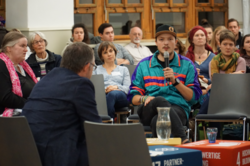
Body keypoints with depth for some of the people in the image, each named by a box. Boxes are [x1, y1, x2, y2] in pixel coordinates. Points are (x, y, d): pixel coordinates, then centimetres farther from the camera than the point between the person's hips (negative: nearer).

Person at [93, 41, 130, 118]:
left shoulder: (123, 69, 32)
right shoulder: (96, 70, 30)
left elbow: (127, 88, 15)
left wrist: (116, 87, -9)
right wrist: (104, 90, -10)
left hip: (120, 96, 1)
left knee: (113, 94, -40)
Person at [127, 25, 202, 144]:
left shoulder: (186, 65, 17)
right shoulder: (144, 65, 19)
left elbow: (194, 97, 8)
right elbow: (133, 97, 14)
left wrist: (175, 81, -6)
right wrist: (144, 99, -10)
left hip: (178, 109, -1)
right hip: (149, 111, 2)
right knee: (160, 100, -38)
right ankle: (184, 140, -44)